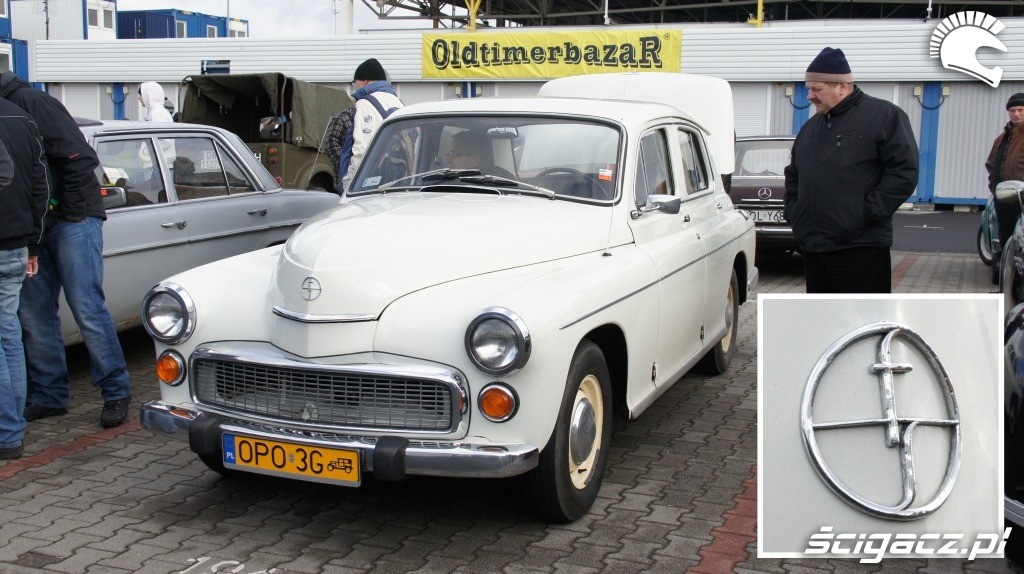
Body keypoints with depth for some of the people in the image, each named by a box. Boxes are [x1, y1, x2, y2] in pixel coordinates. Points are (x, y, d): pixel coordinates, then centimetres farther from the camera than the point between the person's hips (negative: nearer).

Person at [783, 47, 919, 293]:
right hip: (813, 248, 7)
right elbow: (793, 175, 30)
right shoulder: (811, 127, 19)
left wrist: (866, 213, -16)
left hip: (860, 248, -7)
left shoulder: (884, 116, -4)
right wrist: (793, 212, 14)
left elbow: (904, 171, -11)